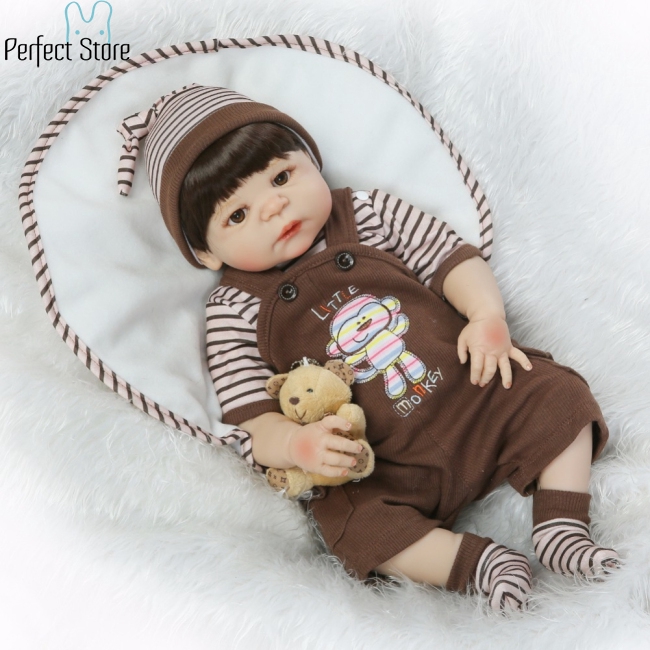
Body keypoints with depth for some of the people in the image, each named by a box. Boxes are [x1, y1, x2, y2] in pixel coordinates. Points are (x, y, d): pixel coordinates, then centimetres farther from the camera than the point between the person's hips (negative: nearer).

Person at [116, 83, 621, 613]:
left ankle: (561, 528, -2)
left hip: (478, 390, 3)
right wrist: (296, 442, -27)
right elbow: (252, 420, -6)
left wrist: (488, 317, -14)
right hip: (388, 466, -2)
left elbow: (454, 259, 6)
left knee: (559, 394, -10)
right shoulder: (234, 311, -2)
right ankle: (474, 561, -13)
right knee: (354, 523, -26)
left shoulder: (370, 215, 4)